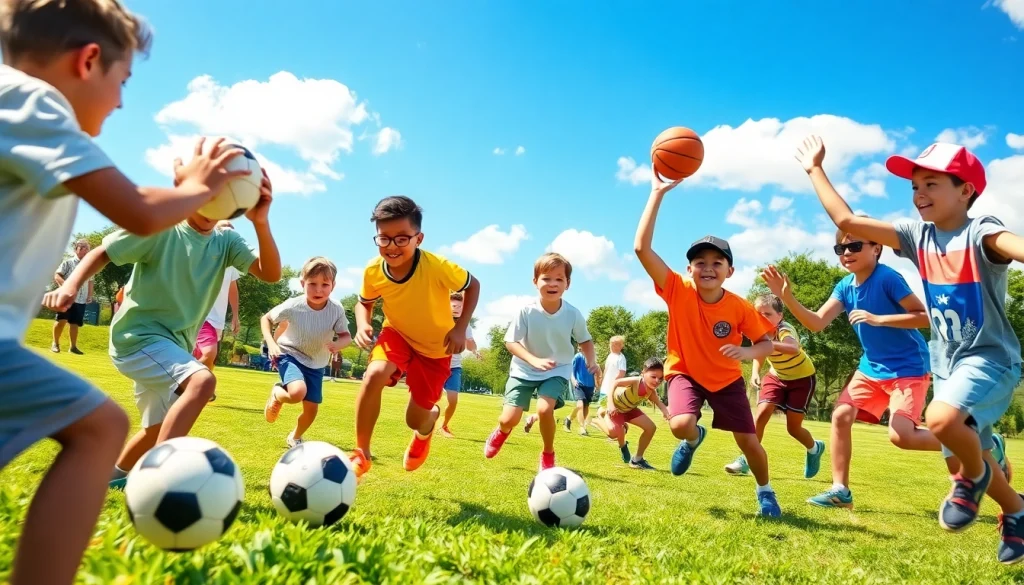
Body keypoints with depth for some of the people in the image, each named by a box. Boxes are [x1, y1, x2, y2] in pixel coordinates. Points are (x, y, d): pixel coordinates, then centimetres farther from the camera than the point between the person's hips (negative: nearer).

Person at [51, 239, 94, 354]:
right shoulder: (68, 262, 1)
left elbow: (90, 282, 22)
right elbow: (57, 276, -6)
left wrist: (90, 295, 11)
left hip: (81, 299, 4)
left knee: (75, 323, 7)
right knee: (62, 320, -9)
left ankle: (73, 346, 14)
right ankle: (55, 343, 6)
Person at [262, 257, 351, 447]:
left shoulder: (337, 311, -20)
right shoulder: (293, 306, -23)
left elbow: (346, 336, -9)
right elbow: (266, 318, -6)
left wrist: (338, 344, -33)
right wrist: (271, 343, -21)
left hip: (316, 364, 3)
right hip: (290, 355, -3)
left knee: (311, 409, 5)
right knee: (297, 392, -31)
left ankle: (295, 437, 38)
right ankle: (276, 394, 6)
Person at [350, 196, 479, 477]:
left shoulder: (438, 267, -32)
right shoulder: (373, 271, -21)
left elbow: (472, 285, -15)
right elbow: (364, 302, 1)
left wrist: (460, 328, -24)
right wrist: (363, 325, -21)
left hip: (436, 347, -2)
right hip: (397, 334, 2)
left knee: (415, 420, 3)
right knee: (374, 375, -31)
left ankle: (430, 420, 46)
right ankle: (361, 455, -14)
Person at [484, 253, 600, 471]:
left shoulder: (573, 314, -16)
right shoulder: (527, 310, -22)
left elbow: (585, 340, 2)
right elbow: (511, 341, -17)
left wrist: (592, 361, -17)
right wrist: (534, 360, -31)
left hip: (557, 371, 0)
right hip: (524, 370, 0)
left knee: (544, 409, -27)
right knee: (509, 419, -9)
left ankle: (548, 455, 4)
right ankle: (501, 433, 34)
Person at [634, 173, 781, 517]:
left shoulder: (740, 307, -18)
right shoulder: (678, 291, -23)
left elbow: (767, 343, -5)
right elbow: (641, 248, -34)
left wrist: (746, 353, -30)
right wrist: (657, 193, -37)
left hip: (727, 379, 2)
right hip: (685, 373, -1)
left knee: (749, 442, 4)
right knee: (681, 425, -28)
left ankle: (765, 492, 36)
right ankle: (693, 440, 13)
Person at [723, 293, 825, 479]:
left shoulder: (785, 331, -33)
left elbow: (794, 349, -58)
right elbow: (759, 354, 5)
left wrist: (769, 344, -75)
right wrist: (755, 373, -15)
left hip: (802, 378, -4)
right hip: (777, 376, 5)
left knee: (793, 427, -3)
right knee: (762, 412, -16)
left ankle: (814, 449, 31)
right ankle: (747, 460, -5)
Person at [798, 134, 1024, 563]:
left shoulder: (980, 234, -16)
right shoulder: (917, 235, 1)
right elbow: (846, 221, 0)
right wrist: (815, 170, 3)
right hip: (946, 363, 7)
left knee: (941, 419, -33)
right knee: (962, 463, 12)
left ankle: (977, 473, 0)